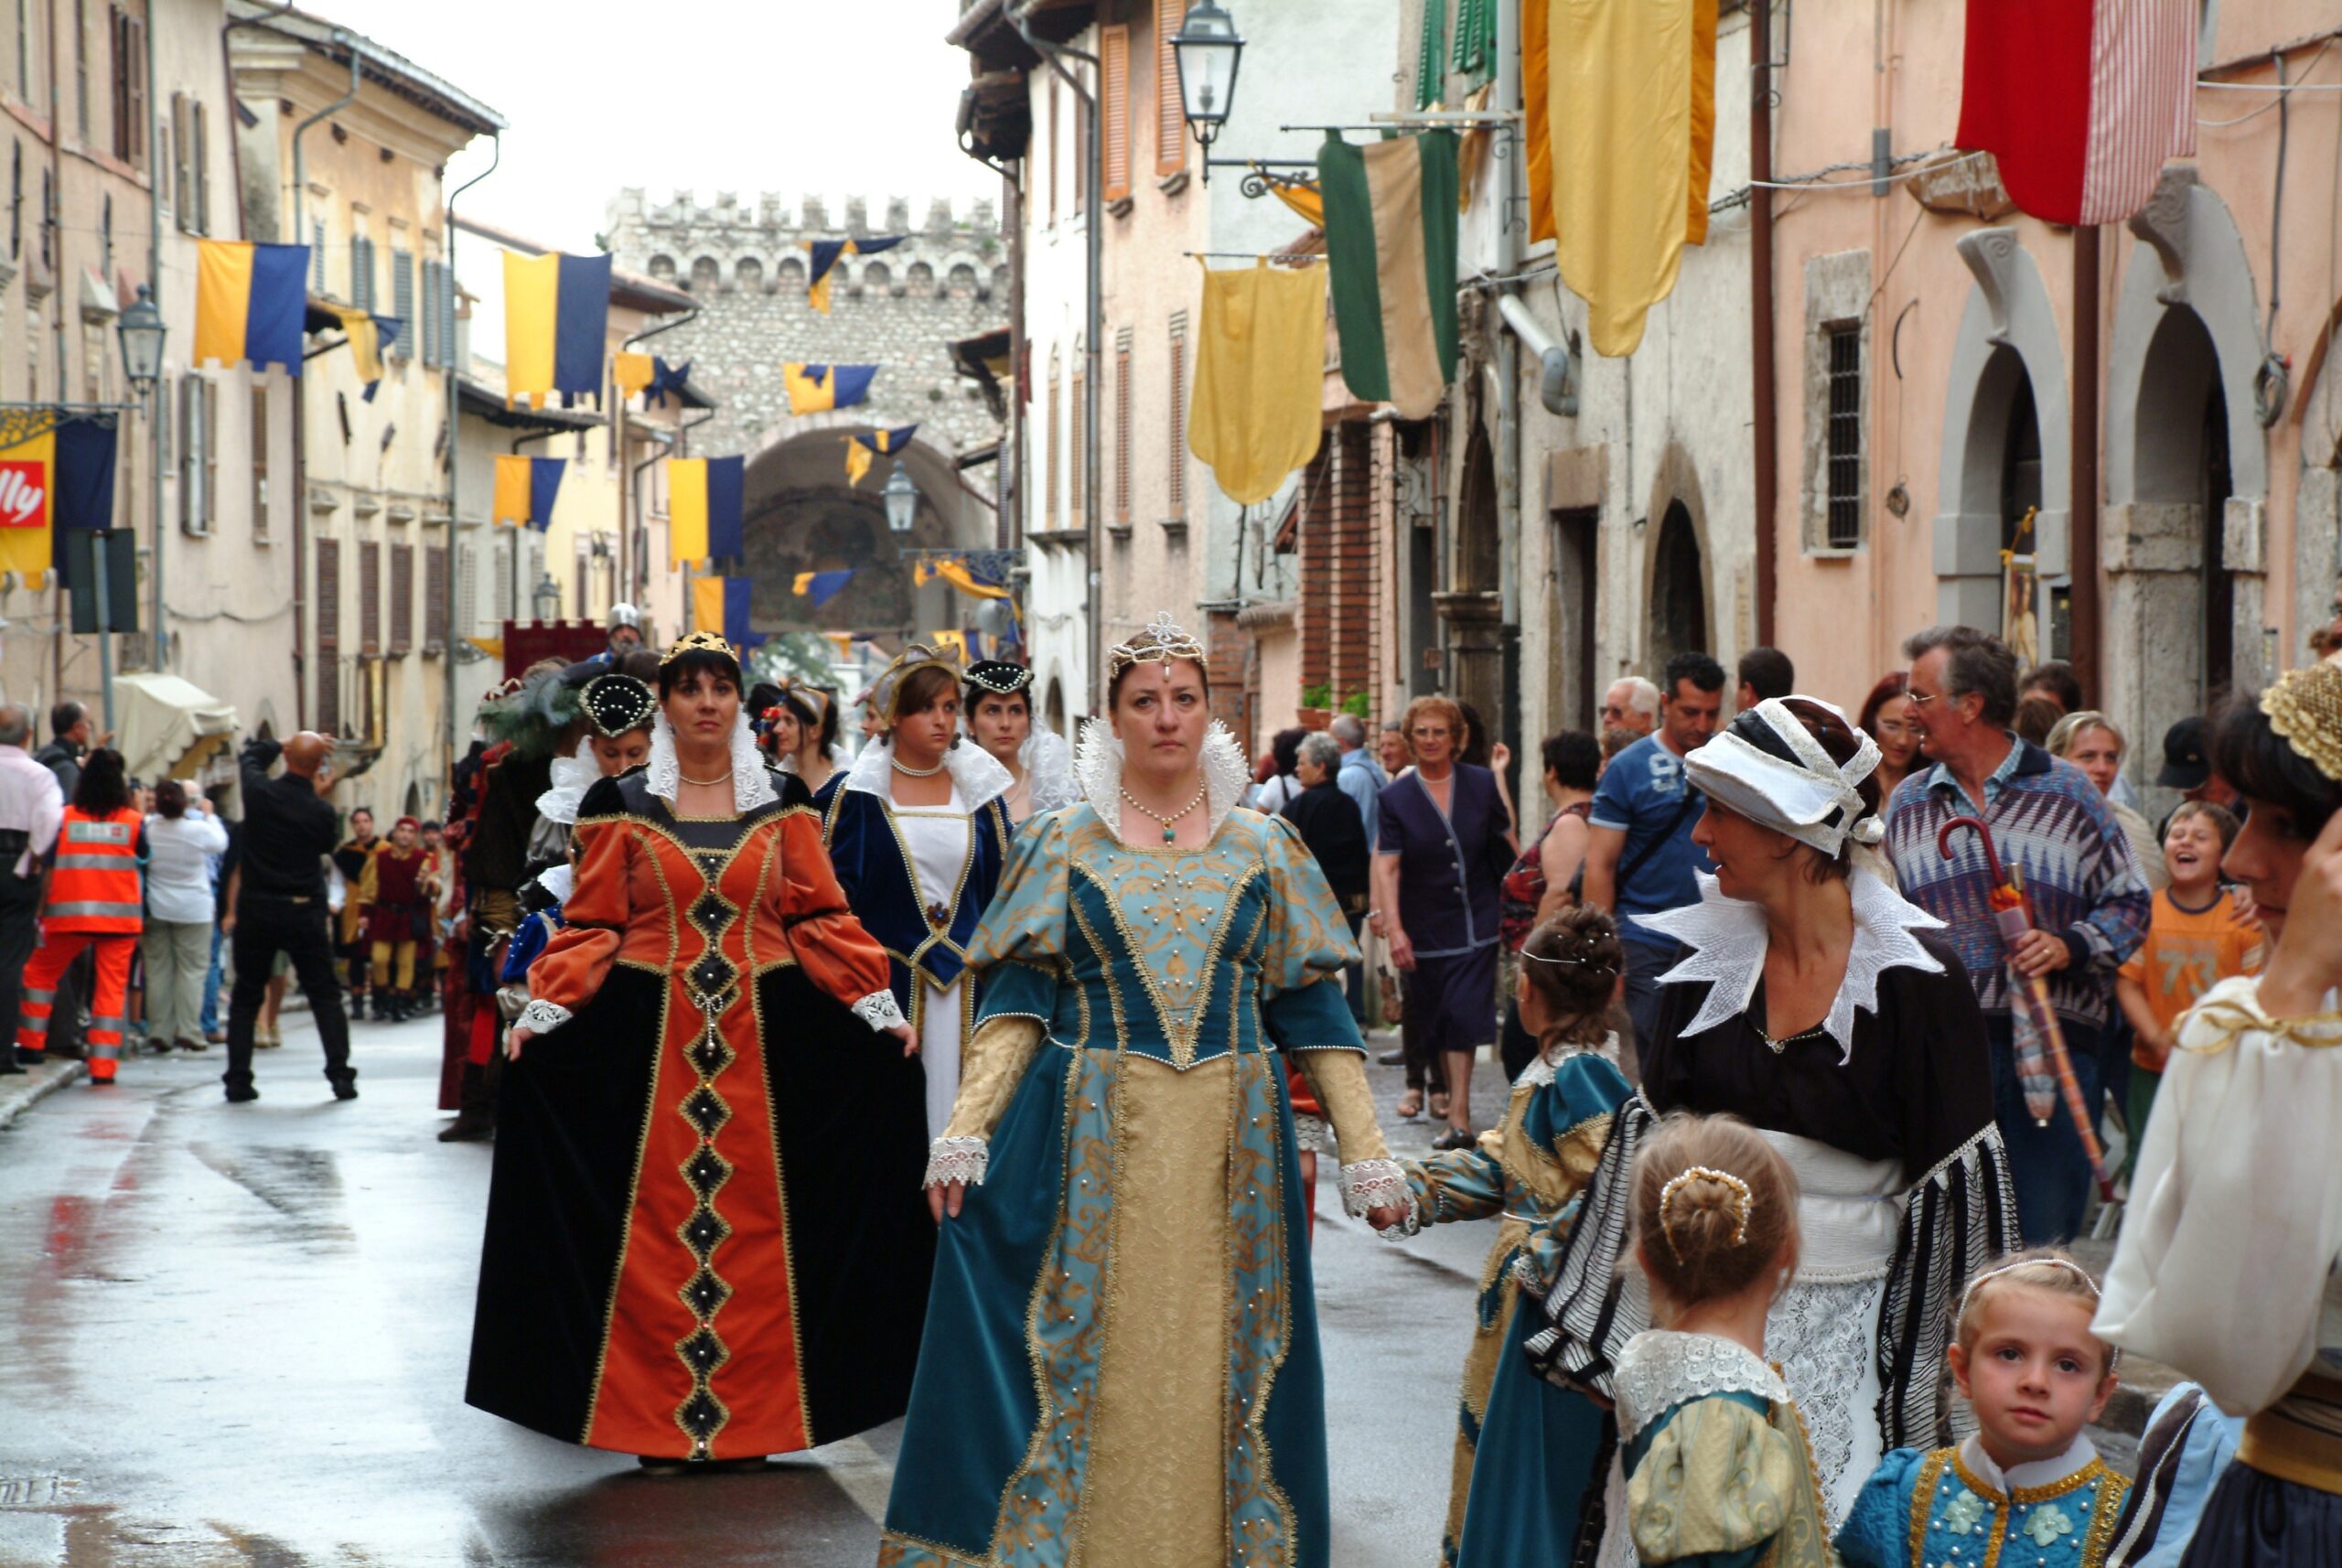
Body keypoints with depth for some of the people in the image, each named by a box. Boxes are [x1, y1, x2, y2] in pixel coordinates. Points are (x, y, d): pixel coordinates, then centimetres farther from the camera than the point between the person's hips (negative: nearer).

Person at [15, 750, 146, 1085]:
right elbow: (143, 858, 14)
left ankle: (29, 1044, 18)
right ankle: (103, 1067, -2)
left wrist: (40, 911, 6)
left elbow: (49, 868, -2)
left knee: (40, 972, 19)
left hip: (70, 914, 0)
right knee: (111, 988, 2)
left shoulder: (65, 818, -3)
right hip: (119, 916, 0)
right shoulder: (134, 821, -1)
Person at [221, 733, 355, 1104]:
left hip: (256, 910, 1)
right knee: (325, 994, 8)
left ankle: (238, 1079, 6)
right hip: (304, 912, -1)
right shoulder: (320, 812, -12)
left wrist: (291, 745, 18)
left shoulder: (258, 791, -8)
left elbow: (251, 753, 14)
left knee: (245, 997, 11)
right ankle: (340, 1075, 1)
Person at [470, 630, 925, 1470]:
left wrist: (879, 1006, -3)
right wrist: (543, 1010, -11)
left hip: (765, 1037, 1)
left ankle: (749, 1412, 9)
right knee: (658, 1226, -2)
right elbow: (591, 926, 2)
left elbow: (820, 918, 7)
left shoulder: (783, 802, 8)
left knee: (751, 1222, 1)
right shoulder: (622, 804, 5)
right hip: (651, 1036, -1)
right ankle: (658, 1421, 4)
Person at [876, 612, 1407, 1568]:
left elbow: (1312, 1010, 8)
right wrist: (965, 1132, -12)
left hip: (1231, 1148, 1)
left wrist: (1365, 1155, 2)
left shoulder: (1264, 846, 9)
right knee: (1089, 1361, -1)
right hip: (1091, 1143, -1)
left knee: (1212, 1368, 3)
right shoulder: (1063, 844, 6)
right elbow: (1016, 1002, 1)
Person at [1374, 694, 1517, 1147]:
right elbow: (1387, 868, -7)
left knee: (1464, 1016, -9)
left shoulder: (1481, 784, 3)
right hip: (1425, 930, 0)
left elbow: (1509, 845, 13)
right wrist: (1393, 928, -16)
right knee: (1434, 1020, 7)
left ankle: (1458, 1114, -10)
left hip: (1476, 924, 0)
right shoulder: (1396, 797, -2)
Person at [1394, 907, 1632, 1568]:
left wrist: (1536, 1257, -20)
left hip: (1559, 1316, -10)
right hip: (1527, 1293, 10)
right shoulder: (1555, 1068, 8)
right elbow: (1500, 1166, 15)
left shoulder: (1579, 1075, -22)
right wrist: (1410, 1190, 10)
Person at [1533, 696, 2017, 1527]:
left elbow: (1955, 1182, -7)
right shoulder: (1705, 956, 6)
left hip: (1849, 1324, -4)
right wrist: (1598, 1330, 11)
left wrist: (1942, 1376, -9)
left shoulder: (1913, 974, -9)